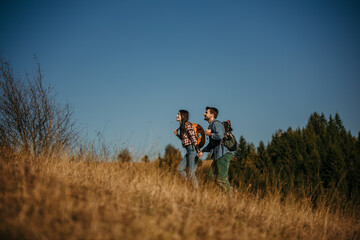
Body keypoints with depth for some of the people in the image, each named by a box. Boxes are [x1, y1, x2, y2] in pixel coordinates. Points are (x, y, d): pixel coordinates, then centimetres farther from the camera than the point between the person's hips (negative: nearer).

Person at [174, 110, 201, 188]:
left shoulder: (188, 125, -12)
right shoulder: (182, 126, 15)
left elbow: (193, 138, -19)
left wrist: (198, 150, -24)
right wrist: (177, 134, 9)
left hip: (193, 149, -10)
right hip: (188, 150, 10)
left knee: (191, 173, -11)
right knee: (180, 169, 7)